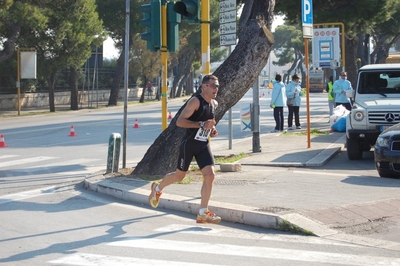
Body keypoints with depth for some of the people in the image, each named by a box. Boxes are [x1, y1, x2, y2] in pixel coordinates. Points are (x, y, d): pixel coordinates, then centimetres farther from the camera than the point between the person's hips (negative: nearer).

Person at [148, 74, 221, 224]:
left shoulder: (214, 104, 7)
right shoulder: (195, 101, -17)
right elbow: (179, 121, -24)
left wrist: (212, 130, 5)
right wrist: (202, 125, -30)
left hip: (203, 145, 6)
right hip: (189, 143, -6)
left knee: (210, 175, -10)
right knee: (179, 175, 9)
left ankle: (203, 214, -5)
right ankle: (157, 189, 41)